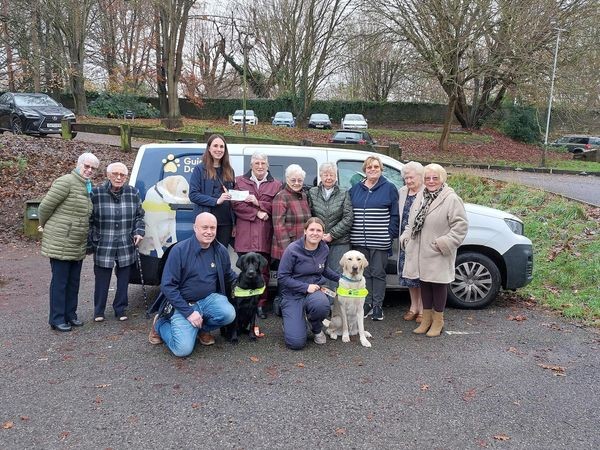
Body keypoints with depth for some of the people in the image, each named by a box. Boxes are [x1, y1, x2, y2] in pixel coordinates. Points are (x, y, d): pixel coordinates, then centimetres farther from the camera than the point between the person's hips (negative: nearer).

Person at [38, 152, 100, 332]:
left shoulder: (87, 187, 12)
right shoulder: (66, 182, -15)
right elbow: (45, 206, -12)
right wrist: (45, 225, 2)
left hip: (78, 246, 8)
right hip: (60, 244, -8)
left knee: (73, 282, 15)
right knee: (60, 282, 1)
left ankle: (70, 314, 27)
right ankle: (57, 319, 11)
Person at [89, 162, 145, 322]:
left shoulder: (133, 193, 2)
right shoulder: (96, 193, -6)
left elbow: (139, 216, 14)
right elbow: (89, 220, 2)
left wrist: (139, 232, 0)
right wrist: (92, 239, -2)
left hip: (126, 246, 2)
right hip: (103, 247, -2)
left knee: (123, 279, 11)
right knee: (102, 280, 6)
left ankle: (121, 309, 27)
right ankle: (98, 311, 23)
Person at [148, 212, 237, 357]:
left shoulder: (221, 250, -1)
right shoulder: (179, 250, -14)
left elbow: (229, 277, 16)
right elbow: (167, 286, -14)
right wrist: (188, 312, -19)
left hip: (209, 299, 4)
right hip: (184, 303, -3)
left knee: (229, 314, -28)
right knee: (183, 349, -20)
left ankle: (202, 328, 6)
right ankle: (161, 323, 14)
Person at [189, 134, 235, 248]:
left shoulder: (229, 171, 13)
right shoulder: (200, 169, 0)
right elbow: (193, 195, -7)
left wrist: (234, 223, 6)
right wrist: (216, 201, -18)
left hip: (226, 222, 4)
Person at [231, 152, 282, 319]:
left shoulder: (276, 184, 10)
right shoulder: (240, 181, 11)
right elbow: (236, 204, 0)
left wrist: (258, 203, -10)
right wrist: (257, 213, -9)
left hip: (265, 236, 0)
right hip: (245, 235, 0)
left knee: (263, 272, 4)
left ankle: (261, 304, 13)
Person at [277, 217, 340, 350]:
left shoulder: (324, 249, 1)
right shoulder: (293, 250, -15)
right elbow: (282, 277, -14)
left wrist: (340, 278, 8)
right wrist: (306, 287, -20)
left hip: (314, 291, 4)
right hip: (293, 295, -3)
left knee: (322, 304, -37)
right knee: (296, 343, -17)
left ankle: (317, 329, 0)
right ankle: (290, 321, 20)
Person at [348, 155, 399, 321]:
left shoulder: (389, 188, 1)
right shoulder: (355, 189, 11)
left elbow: (395, 214, -2)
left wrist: (390, 234, -9)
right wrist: (352, 233, 7)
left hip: (380, 241, -4)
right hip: (359, 240, 4)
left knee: (378, 273, 3)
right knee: (364, 273, 10)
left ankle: (378, 305, 12)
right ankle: (367, 303, 20)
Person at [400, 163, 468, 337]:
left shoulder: (451, 199, -10)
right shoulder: (420, 196, 11)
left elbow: (461, 225, -14)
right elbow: (411, 221, 20)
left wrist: (444, 243, -19)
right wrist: (406, 237, 6)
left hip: (438, 255, -6)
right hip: (420, 252, 6)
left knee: (438, 284, 4)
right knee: (424, 283, 15)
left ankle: (438, 320, 20)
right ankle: (426, 318, 28)